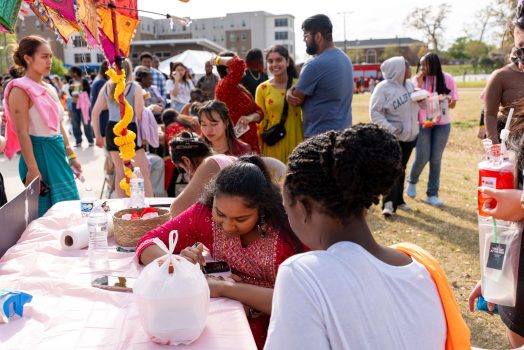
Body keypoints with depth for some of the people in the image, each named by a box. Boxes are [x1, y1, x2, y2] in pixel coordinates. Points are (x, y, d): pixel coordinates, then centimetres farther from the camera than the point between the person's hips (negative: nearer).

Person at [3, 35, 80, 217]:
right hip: (39, 153, -8)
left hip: (57, 153, 8)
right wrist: (32, 169, -20)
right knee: (46, 210, 0)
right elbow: (22, 133, -16)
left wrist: (71, 156, 17)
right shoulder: (21, 90, -10)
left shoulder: (49, 89, 13)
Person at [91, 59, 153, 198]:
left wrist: (98, 135, 16)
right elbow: (139, 115, -10)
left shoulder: (107, 87, 9)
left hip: (112, 129, 5)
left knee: (119, 172, 15)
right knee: (144, 172, -2)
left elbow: (95, 112, 10)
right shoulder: (134, 87, -5)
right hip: (129, 129, -5)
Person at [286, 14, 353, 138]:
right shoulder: (344, 58, 10)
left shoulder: (315, 65, -20)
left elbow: (297, 99, -9)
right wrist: (292, 91, -1)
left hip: (321, 136, -9)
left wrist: (290, 92, 12)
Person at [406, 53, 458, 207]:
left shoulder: (447, 79, -3)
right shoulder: (418, 79, -5)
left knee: (436, 159, 4)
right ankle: (412, 181, 26)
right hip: (423, 123, -1)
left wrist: (446, 102, -19)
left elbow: (453, 104, 3)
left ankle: (432, 194, 12)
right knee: (422, 157, -5)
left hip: (442, 124, 1)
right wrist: (419, 83, -20)